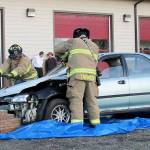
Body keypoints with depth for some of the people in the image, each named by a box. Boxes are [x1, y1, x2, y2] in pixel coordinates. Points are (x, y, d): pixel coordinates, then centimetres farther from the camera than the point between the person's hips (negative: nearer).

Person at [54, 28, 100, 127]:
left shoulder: (74, 41, 17)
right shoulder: (95, 46, 29)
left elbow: (57, 50, 21)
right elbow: (94, 60, 23)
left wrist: (65, 57, 38)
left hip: (77, 75, -5)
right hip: (91, 75, 5)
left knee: (76, 100, -9)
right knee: (92, 100, 10)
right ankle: (96, 123, 10)